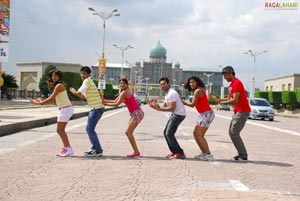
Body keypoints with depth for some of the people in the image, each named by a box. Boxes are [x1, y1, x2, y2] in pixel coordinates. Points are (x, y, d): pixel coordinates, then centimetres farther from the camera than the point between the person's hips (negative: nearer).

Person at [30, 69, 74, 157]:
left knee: (60, 130, -6)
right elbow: (54, 100, 14)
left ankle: (68, 149, -4)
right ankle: (66, 148, 16)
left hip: (65, 109, -10)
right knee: (61, 130, 12)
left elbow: (51, 98, -16)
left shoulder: (59, 86, -12)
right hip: (63, 109, 10)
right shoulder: (56, 86, 16)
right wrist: (41, 102, 11)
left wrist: (39, 103, -10)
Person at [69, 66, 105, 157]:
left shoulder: (87, 81, -10)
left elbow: (79, 92, -22)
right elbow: (84, 97, 24)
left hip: (97, 108, -10)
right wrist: (75, 92, 14)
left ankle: (98, 150, -5)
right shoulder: (89, 81, 21)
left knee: (90, 129, -8)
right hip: (95, 108, 10)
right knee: (89, 128, 14)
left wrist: (74, 92, 0)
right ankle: (94, 148, 18)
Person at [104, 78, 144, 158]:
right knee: (129, 133, 11)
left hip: (137, 113, -10)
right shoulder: (125, 91, 16)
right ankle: (136, 151, 13)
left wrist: (106, 104, -7)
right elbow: (115, 101, 17)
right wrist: (105, 100, 11)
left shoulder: (124, 92, -13)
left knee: (128, 132, -10)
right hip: (135, 113, 10)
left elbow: (116, 104, -15)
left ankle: (136, 152, -9)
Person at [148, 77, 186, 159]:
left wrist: (159, 108, -24)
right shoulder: (167, 94, 16)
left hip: (179, 114, -11)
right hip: (174, 114, 11)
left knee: (169, 133, -14)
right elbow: (163, 107, 14)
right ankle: (174, 151, 19)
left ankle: (180, 153, -8)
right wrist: (153, 106, 0)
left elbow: (172, 108, -24)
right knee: (166, 132, 12)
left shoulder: (171, 93, -17)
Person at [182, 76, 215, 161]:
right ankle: (204, 153, 17)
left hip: (207, 114, -10)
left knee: (198, 135, -10)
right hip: (204, 114, 10)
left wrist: (182, 101, 4)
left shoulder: (198, 91, -13)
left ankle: (208, 155, -10)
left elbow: (192, 104, -10)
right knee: (196, 133, 12)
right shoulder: (199, 90, 16)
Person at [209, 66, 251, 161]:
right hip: (237, 111, 10)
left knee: (234, 133, -10)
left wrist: (220, 102, -14)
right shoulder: (231, 84, 16)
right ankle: (242, 153, 13)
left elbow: (234, 100, -22)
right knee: (232, 132, 9)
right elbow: (229, 98, 17)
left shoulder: (237, 83, -16)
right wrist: (218, 99, 4)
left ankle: (243, 155, -4)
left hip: (243, 111, -10)